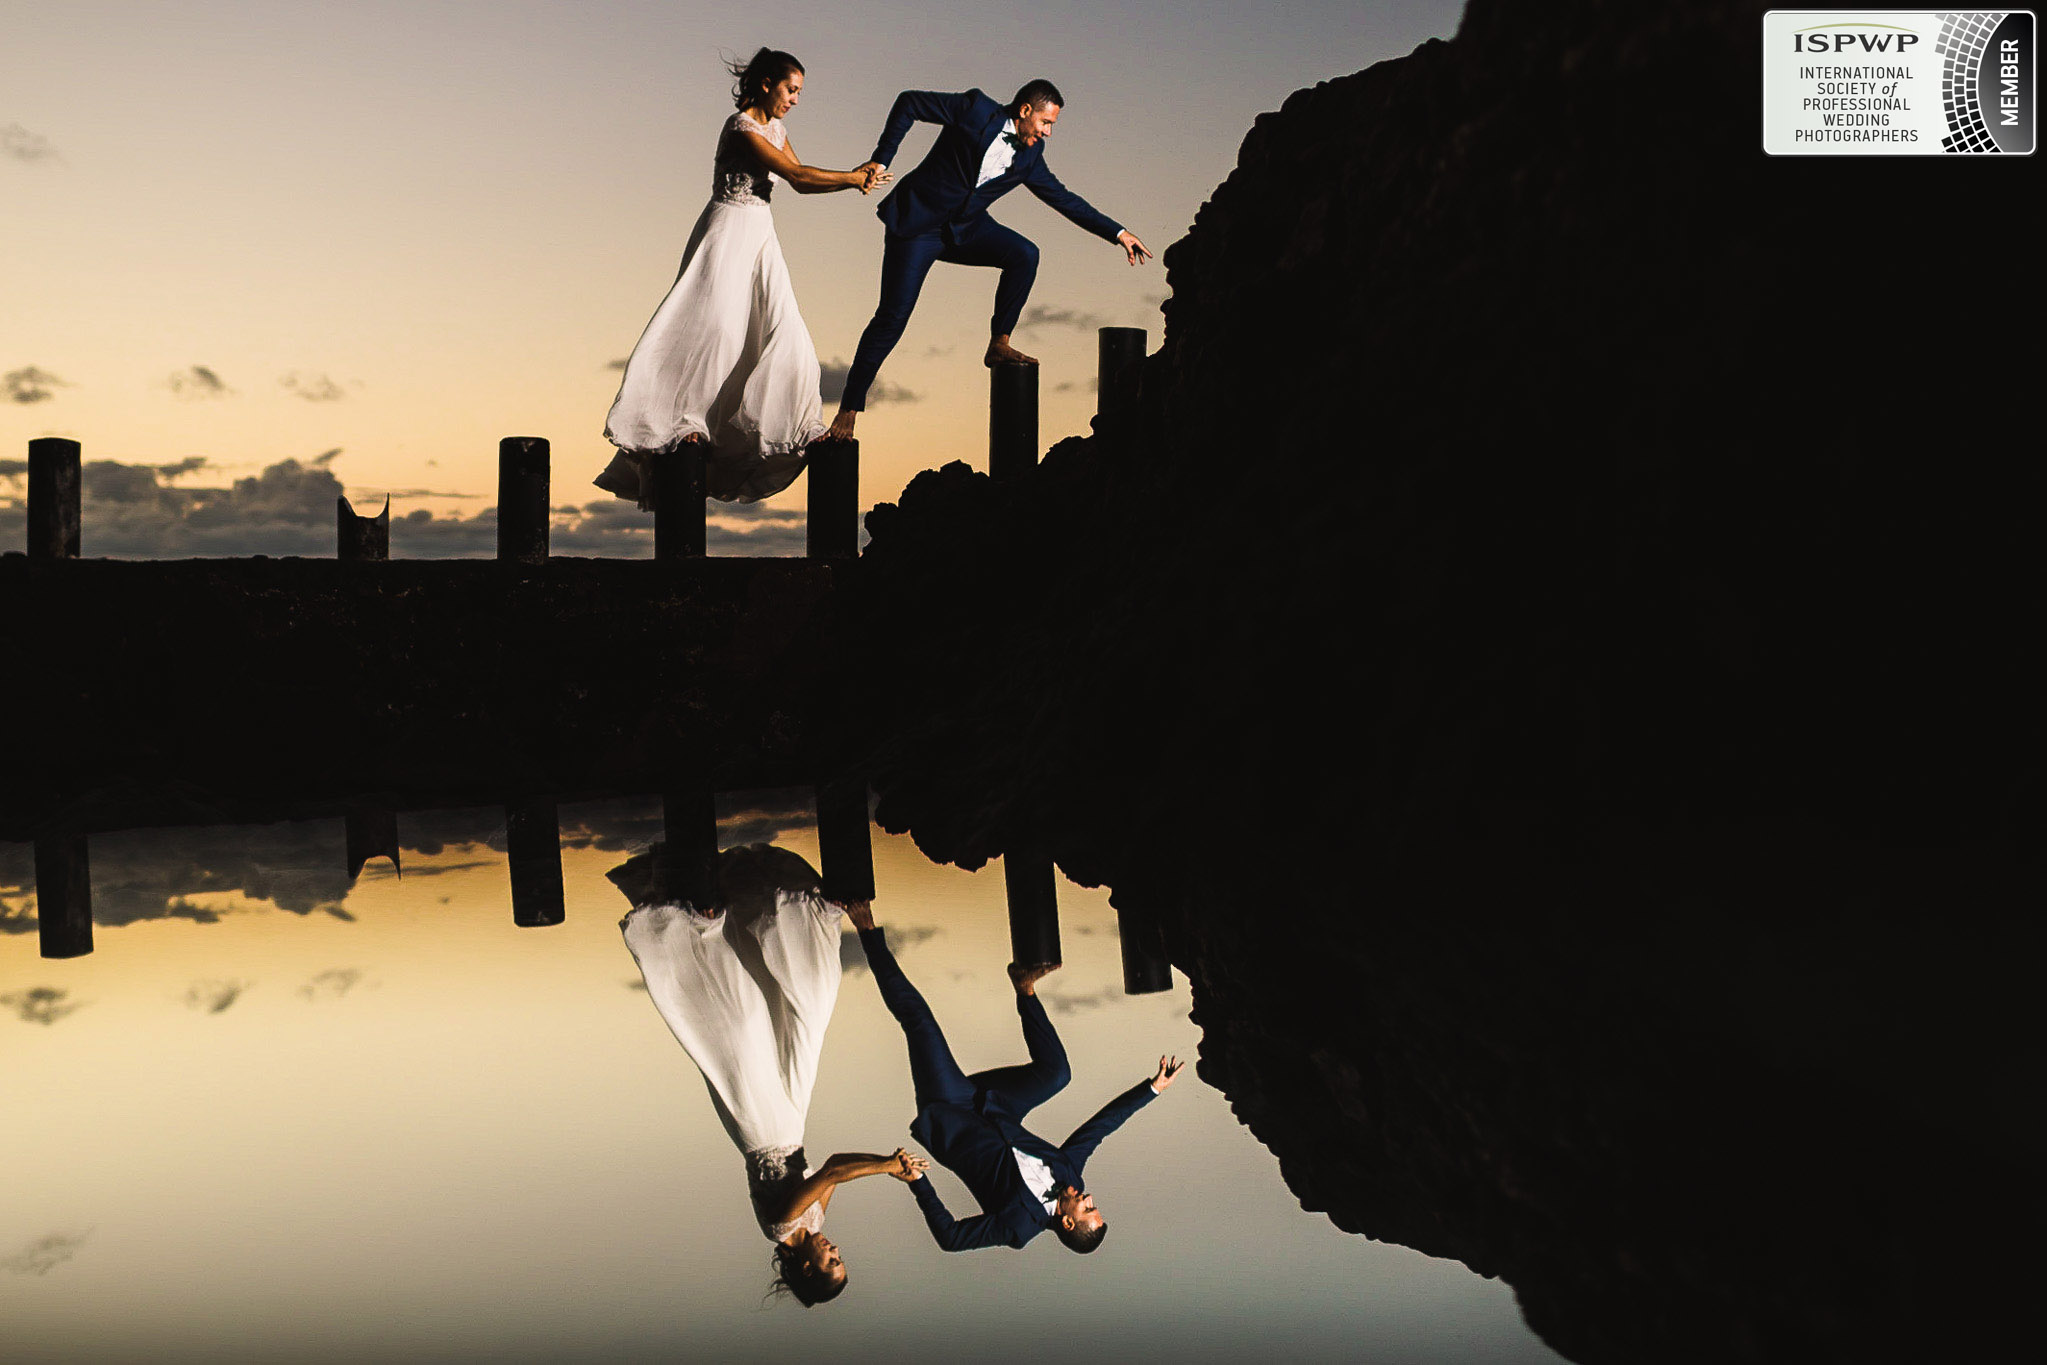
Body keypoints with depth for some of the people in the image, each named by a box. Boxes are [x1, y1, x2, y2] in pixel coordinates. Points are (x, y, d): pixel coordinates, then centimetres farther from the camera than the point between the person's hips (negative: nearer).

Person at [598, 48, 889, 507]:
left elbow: (800, 182, 12)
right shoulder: (742, 128, -15)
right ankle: (679, 421, -10)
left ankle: (775, 424, 3)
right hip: (728, 231, -9)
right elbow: (797, 174, -19)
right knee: (713, 323, -15)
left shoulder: (774, 128, 13)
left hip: (759, 236, 9)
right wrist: (854, 178, -12)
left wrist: (853, 179, -2)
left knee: (777, 328, -1)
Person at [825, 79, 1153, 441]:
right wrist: (881, 159, -12)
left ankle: (999, 343, -3)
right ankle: (848, 409, -5)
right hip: (916, 221, -5)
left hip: (964, 228, 6)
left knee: (1024, 254, -17)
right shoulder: (976, 109, -14)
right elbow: (909, 103, -8)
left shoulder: (1028, 156, 2)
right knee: (893, 316, -12)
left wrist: (1117, 233, 10)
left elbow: (1062, 198, 12)